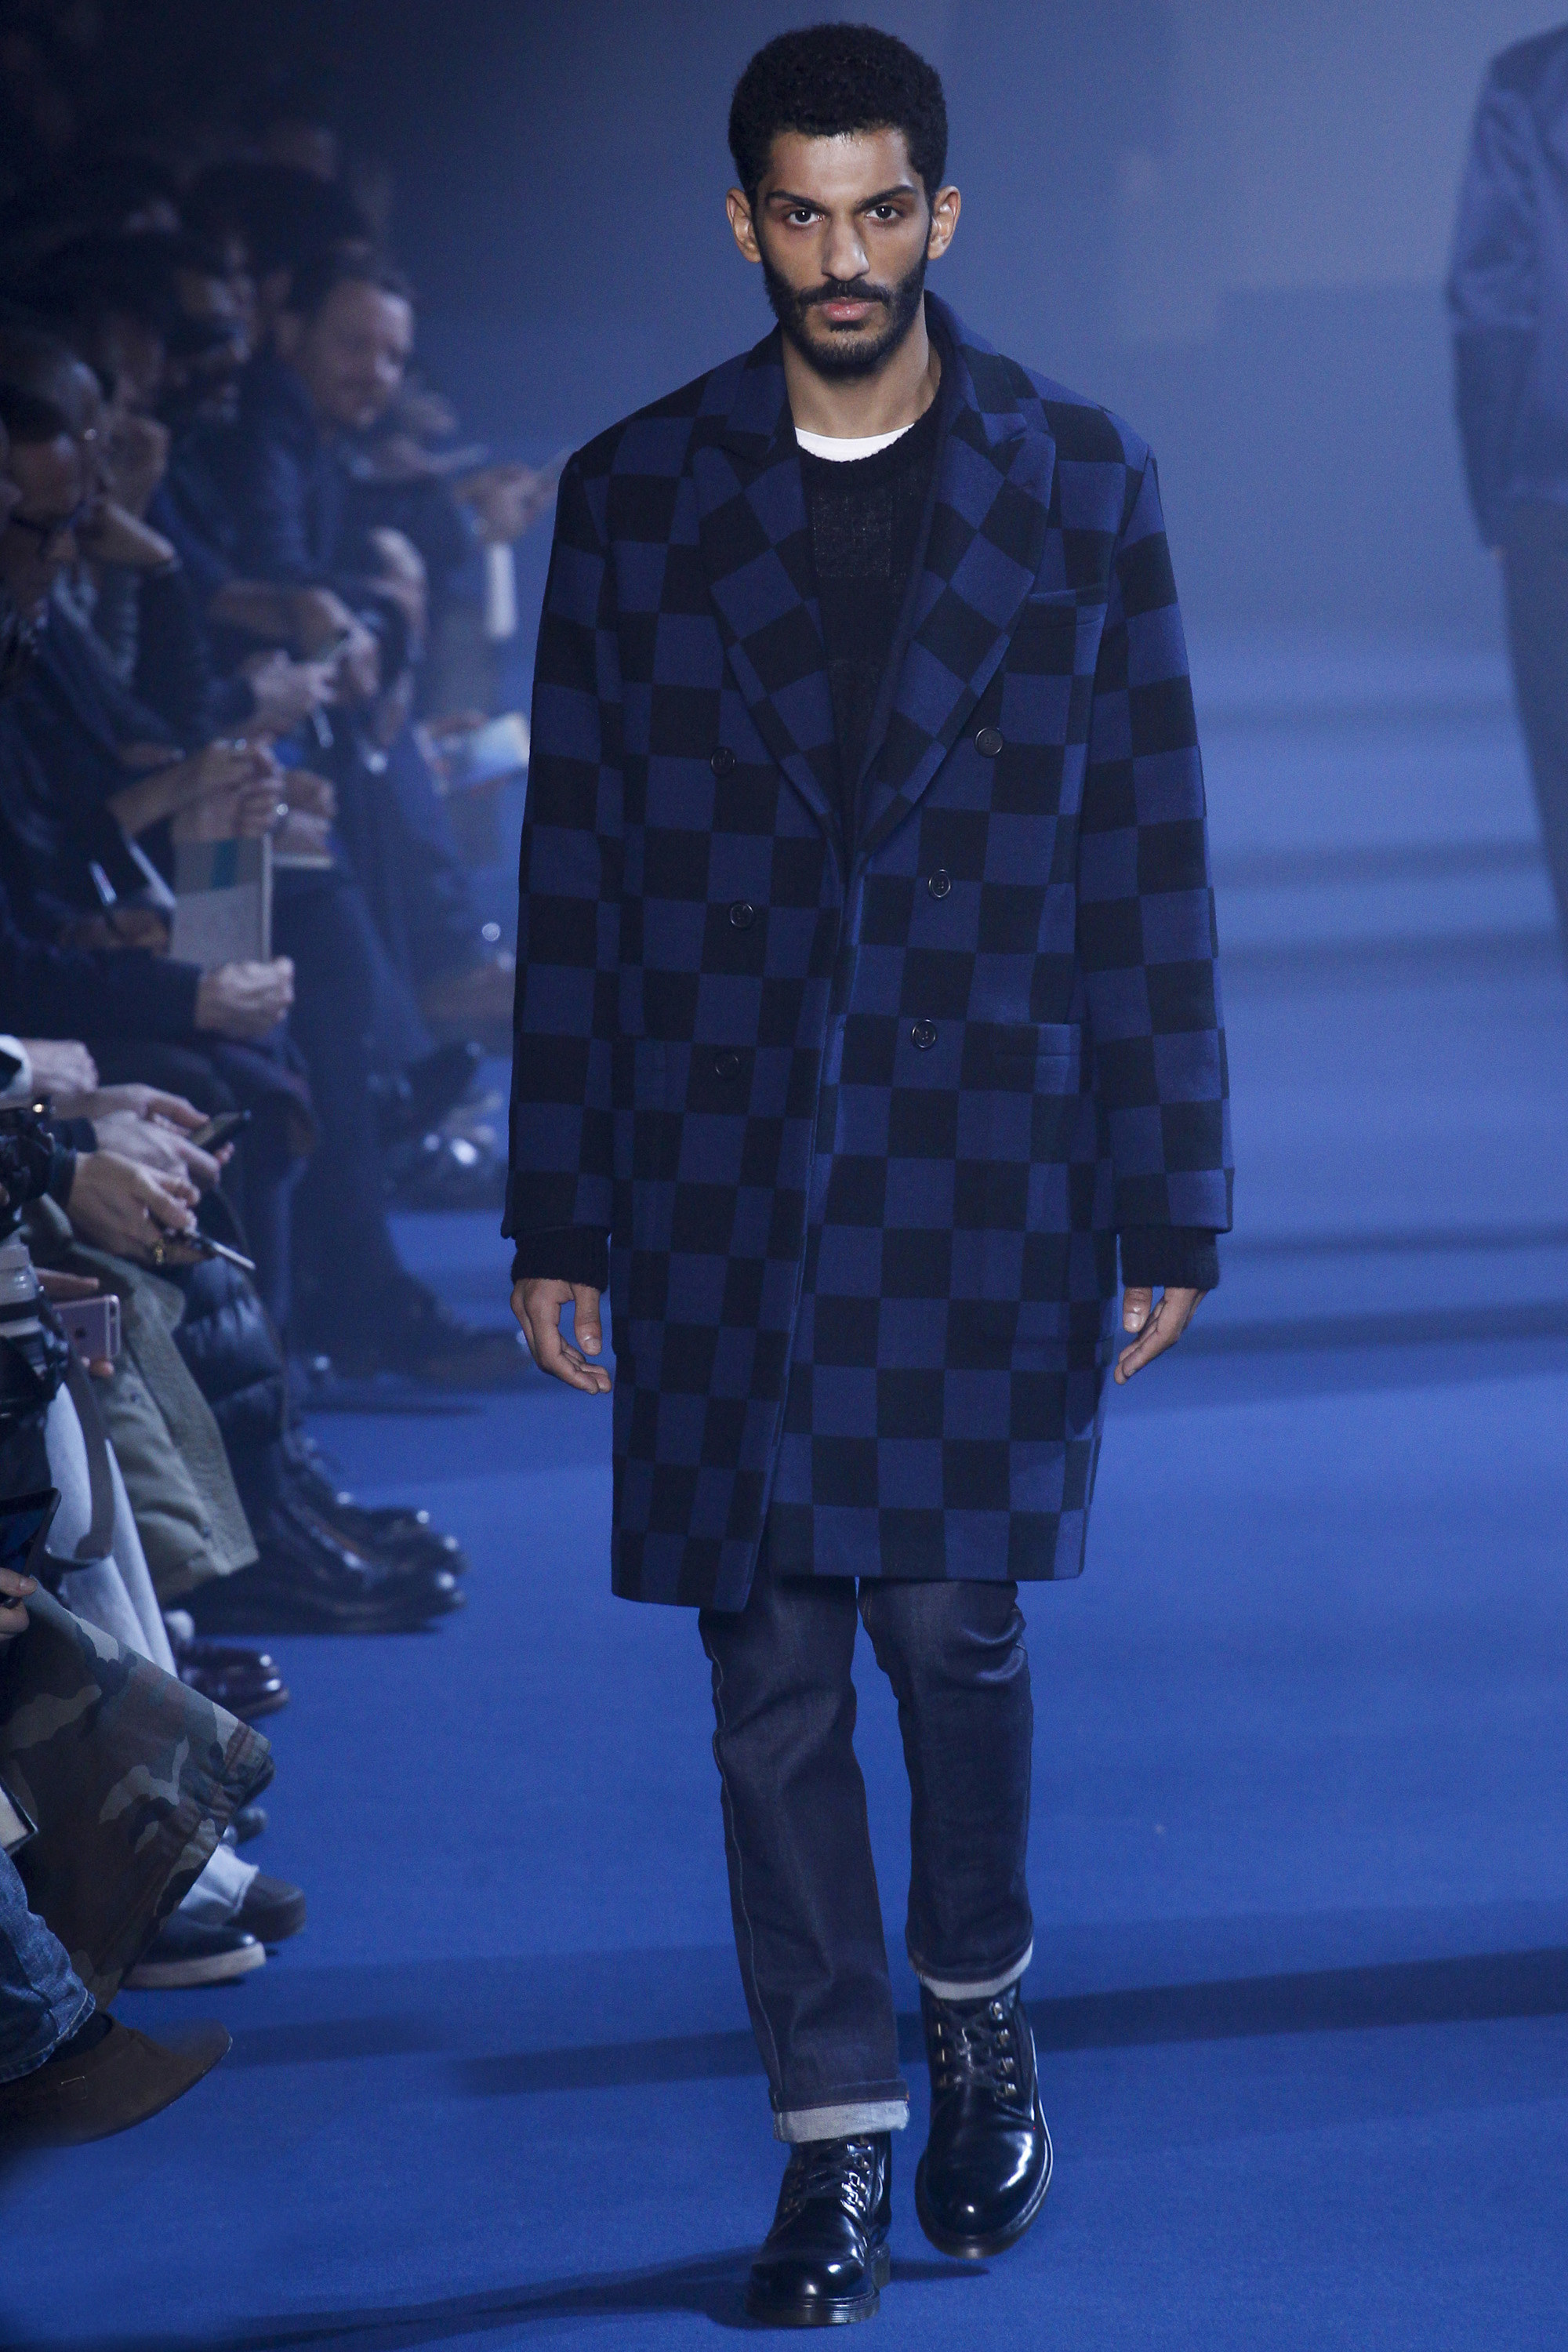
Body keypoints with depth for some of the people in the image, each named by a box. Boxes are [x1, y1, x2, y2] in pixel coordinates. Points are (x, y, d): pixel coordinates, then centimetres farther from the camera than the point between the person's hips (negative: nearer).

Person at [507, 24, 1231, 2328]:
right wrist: (554, 1209, 4)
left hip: (986, 1164, -1)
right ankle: (835, 2132, 12)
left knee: (949, 1610, -6)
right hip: (724, 1172, 1)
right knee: (772, 1667, 1)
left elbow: (1151, 859, 3)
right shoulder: (635, 498, 4)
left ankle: (978, 2006, 23)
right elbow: (574, 870, 6)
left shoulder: (1080, 485, 2)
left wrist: (1171, 1193, 0)